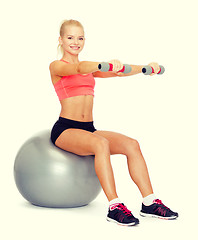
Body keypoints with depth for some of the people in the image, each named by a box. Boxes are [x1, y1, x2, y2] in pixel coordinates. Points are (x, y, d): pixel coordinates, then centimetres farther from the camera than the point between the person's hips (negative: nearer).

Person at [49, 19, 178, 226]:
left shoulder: (88, 68, 19)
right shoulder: (56, 66, -2)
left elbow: (118, 73, 9)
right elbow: (78, 68, -25)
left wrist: (145, 67, -9)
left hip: (88, 129, 6)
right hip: (65, 129, -6)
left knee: (131, 144, -16)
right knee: (101, 144, -35)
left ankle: (150, 203, -14)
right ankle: (114, 207, -32)